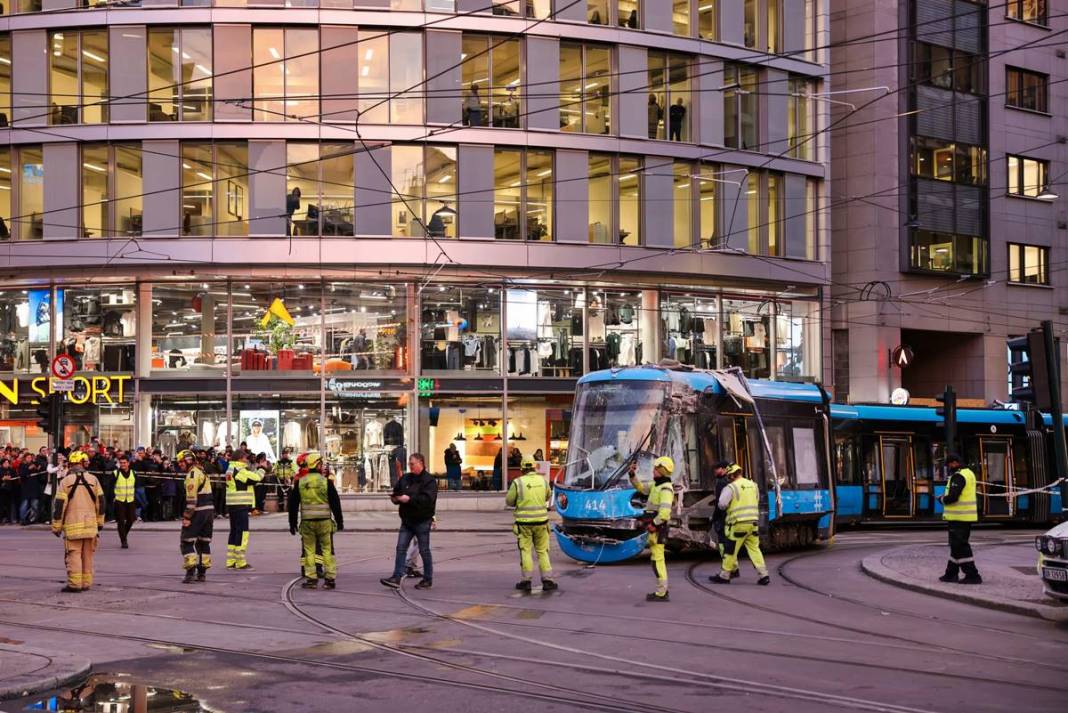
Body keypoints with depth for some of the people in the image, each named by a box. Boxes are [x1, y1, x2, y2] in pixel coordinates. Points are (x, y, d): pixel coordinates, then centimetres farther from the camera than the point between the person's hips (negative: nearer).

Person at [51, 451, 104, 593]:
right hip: (90, 524, 3)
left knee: (74, 554, -2)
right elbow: (100, 502, 8)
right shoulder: (93, 479, 4)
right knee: (87, 555, 11)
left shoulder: (66, 481, -4)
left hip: (73, 524, -3)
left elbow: (59, 505, -6)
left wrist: (56, 526, 1)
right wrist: (100, 522, 18)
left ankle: (74, 584, -6)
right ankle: (86, 582, 13)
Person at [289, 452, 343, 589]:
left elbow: (293, 504, 7)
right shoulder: (326, 481, -5)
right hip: (324, 521, -2)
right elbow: (335, 502, -2)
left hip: (307, 522, 2)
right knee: (327, 550, 6)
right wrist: (339, 521, 7)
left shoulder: (300, 483, 3)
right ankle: (330, 579, 5)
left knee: (309, 551, 7)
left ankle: (311, 579, 6)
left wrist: (292, 523, 15)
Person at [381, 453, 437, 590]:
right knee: (401, 548, -2)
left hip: (422, 521, -6)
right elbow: (396, 492, 20)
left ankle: (428, 580, 14)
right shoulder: (405, 478, 11)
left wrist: (409, 499, -26)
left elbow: (428, 499, -23)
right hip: (407, 520, 6)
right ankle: (396, 578, -4)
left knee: (424, 551, 3)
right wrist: (395, 498, -3)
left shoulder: (429, 480, -10)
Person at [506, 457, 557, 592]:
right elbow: (548, 496, 21)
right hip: (540, 521, 3)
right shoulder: (542, 481, 3)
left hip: (524, 522, -3)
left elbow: (509, 501, 1)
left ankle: (527, 581, 4)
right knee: (542, 551, 10)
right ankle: (547, 580, 4)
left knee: (525, 551, 6)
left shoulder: (517, 482, -8)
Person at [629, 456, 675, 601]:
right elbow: (640, 487, 25)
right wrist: (633, 475, 13)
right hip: (654, 527, 10)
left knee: (657, 559, -8)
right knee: (657, 558, 15)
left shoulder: (666, 489, -17)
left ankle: (661, 593, -6)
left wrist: (653, 524, -22)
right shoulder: (656, 485, 13)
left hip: (657, 528, -10)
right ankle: (663, 591, 22)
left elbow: (665, 512, -27)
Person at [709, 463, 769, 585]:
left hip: (739, 524, -6)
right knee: (754, 549, 9)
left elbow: (721, 504, -12)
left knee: (731, 550, 4)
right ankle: (763, 575, 1)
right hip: (753, 522, 6)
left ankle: (724, 575, 12)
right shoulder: (753, 485, 12)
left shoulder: (731, 487, -9)